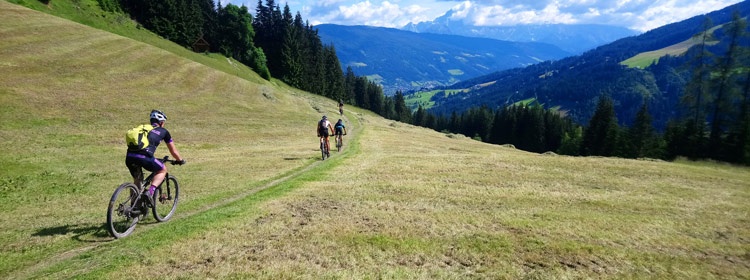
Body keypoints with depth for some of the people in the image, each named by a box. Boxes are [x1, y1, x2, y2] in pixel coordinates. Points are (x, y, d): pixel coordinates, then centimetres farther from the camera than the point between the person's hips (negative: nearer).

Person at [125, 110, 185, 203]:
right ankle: (150, 192, 1)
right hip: (144, 157, -5)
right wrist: (181, 160, 45)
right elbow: (173, 151, 27)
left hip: (129, 157, 5)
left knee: (137, 180, 28)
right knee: (162, 170, 20)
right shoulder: (163, 131, 19)